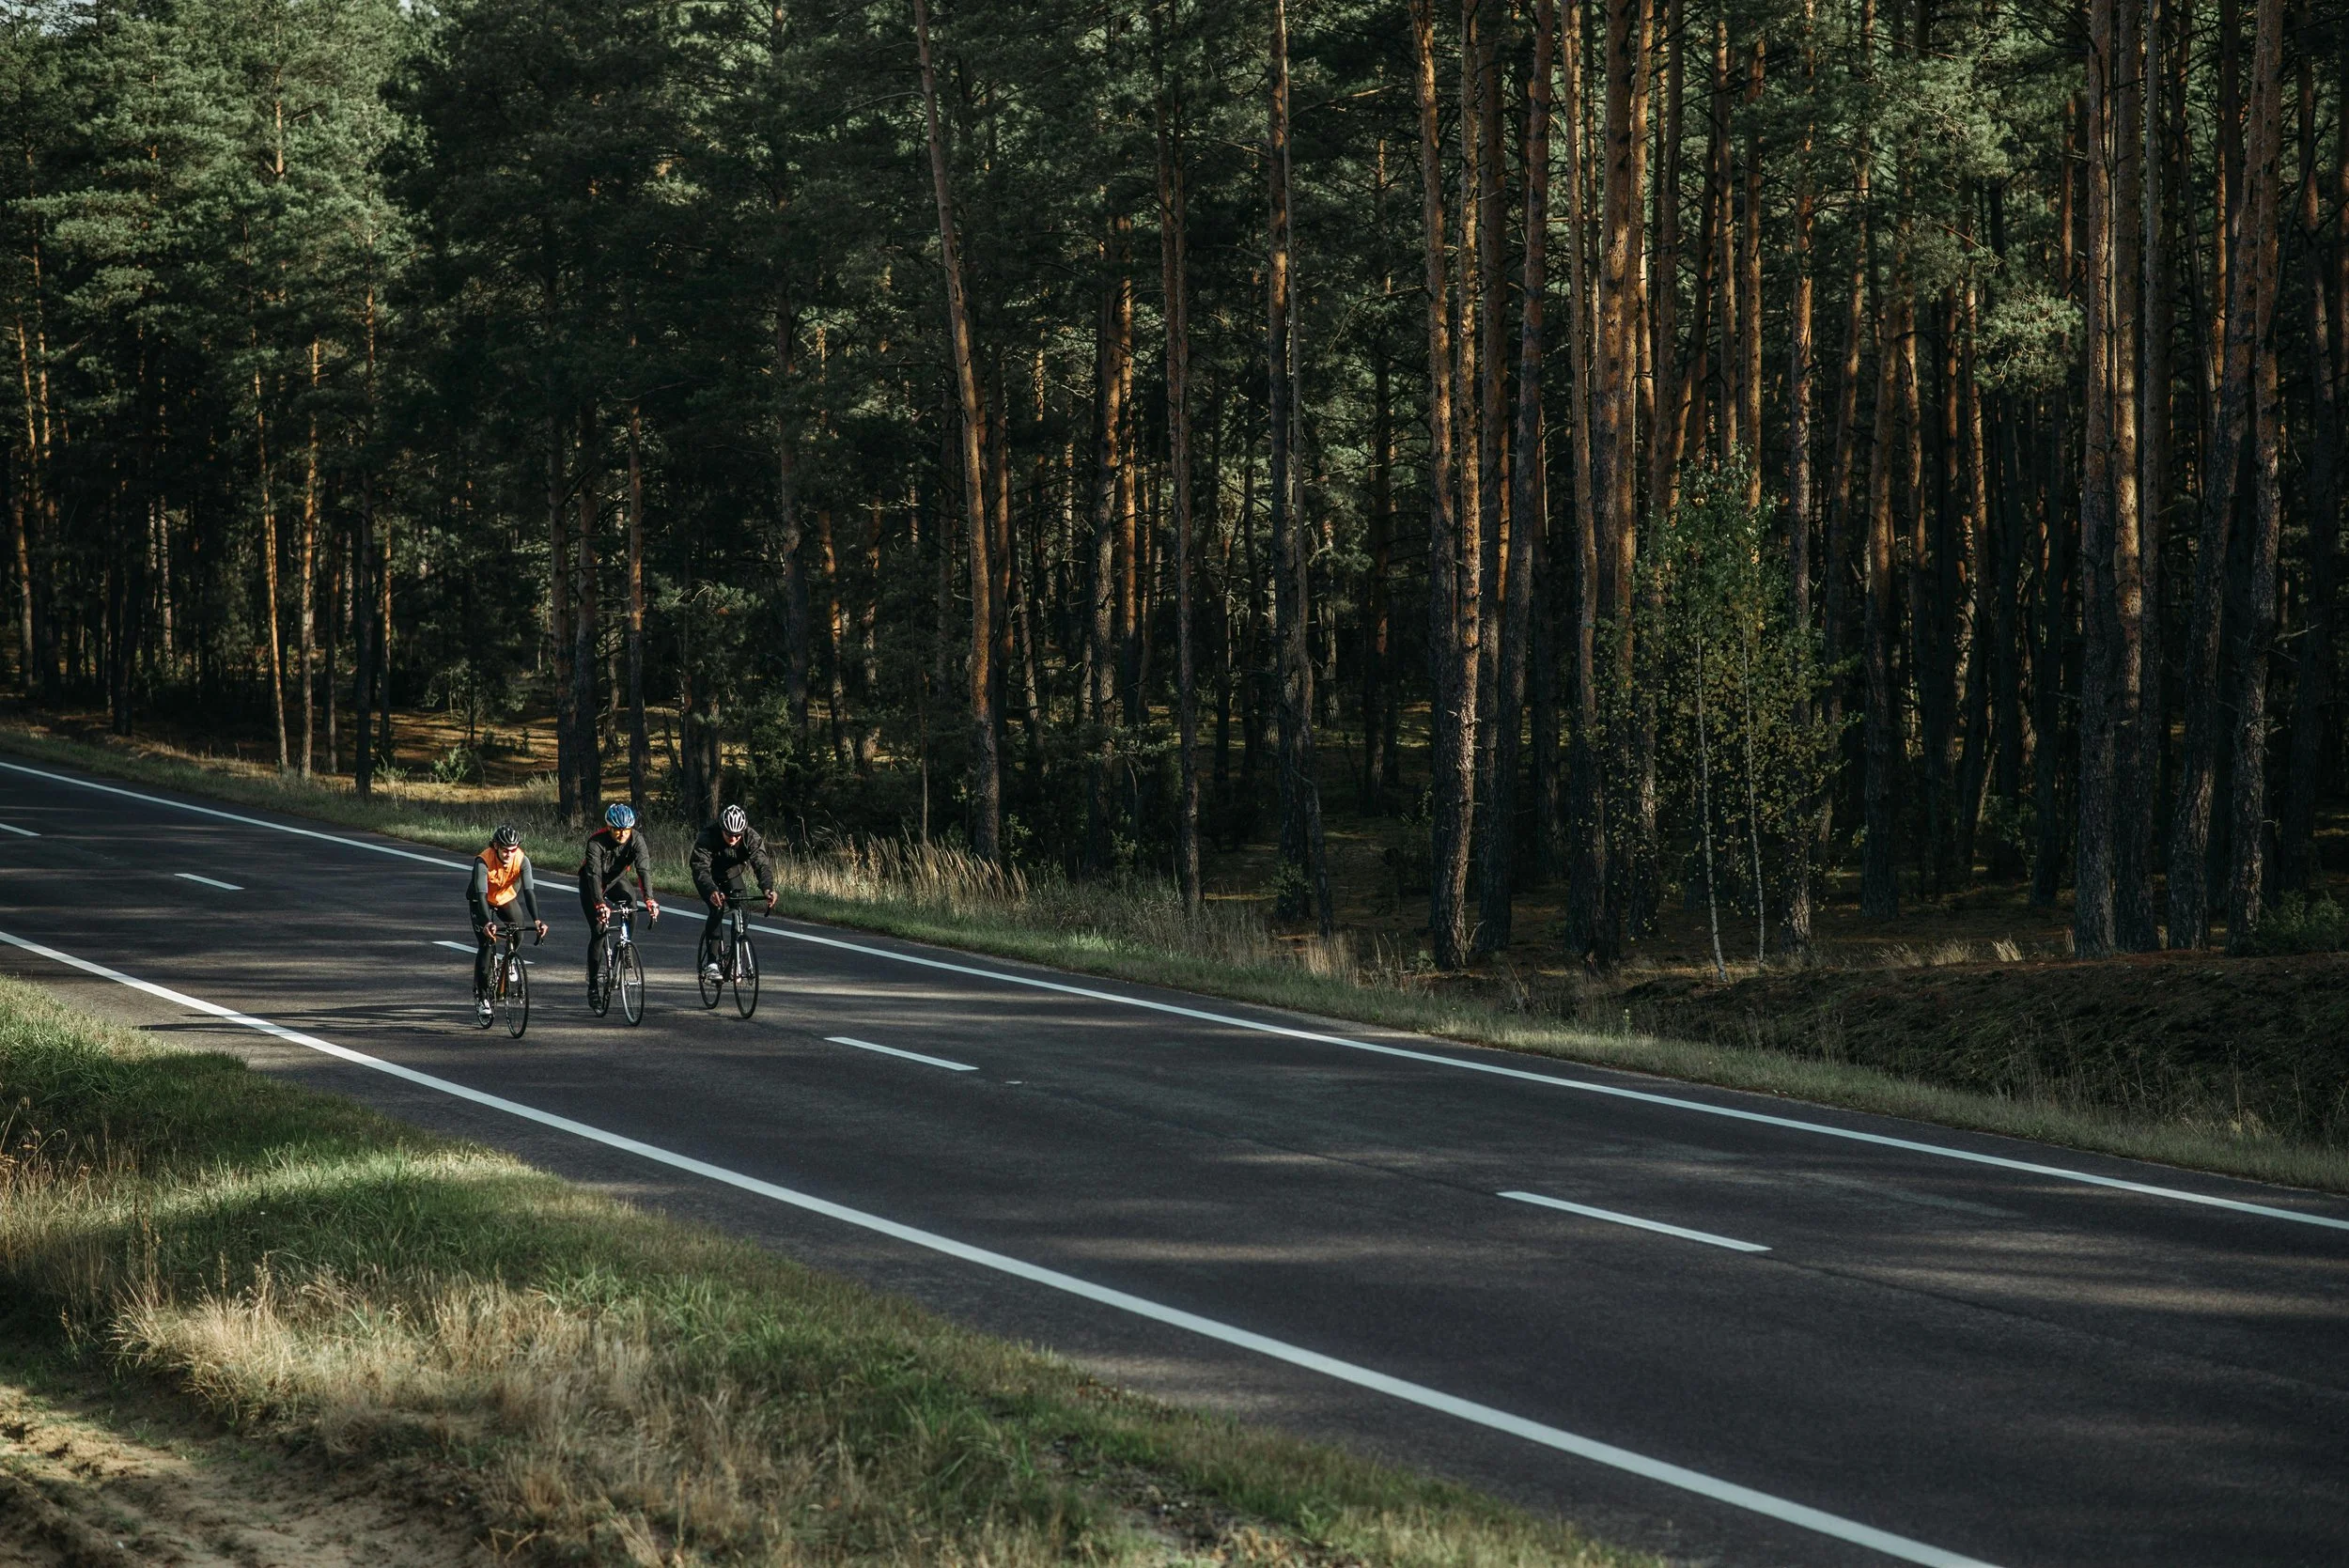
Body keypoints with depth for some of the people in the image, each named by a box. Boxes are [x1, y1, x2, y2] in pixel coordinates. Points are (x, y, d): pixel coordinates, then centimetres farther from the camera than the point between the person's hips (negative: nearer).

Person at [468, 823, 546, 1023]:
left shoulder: (522, 860, -28)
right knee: (485, 945, -14)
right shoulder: (483, 861, -34)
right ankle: (481, 995, -4)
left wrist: (536, 920, -49)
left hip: (507, 899, 3)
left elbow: (529, 890, -35)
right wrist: (487, 923, -57)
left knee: (518, 933, -19)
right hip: (482, 902, -3)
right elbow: (481, 894, -42)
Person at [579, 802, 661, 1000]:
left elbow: (643, 870, -33)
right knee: (598, 930, -11)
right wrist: (600, 905, -54)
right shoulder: (596, 842, -32)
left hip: (617, 880, 2)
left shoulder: (636, 839, -24)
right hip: (592, 884, -2)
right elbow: (594, 875, -41)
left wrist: (649, 899, -48)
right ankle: (593, 980, -1)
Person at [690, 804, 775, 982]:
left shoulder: (751, 837, -27)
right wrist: (712, 891, -63)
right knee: (717, 908, -26)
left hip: (732, 875, 3)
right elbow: (701, 869, -44)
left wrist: (768, 888, -56)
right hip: (710, 879, -3)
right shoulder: (707, 838, -35)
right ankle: (710, 963, -23)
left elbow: (762, 864, -37)